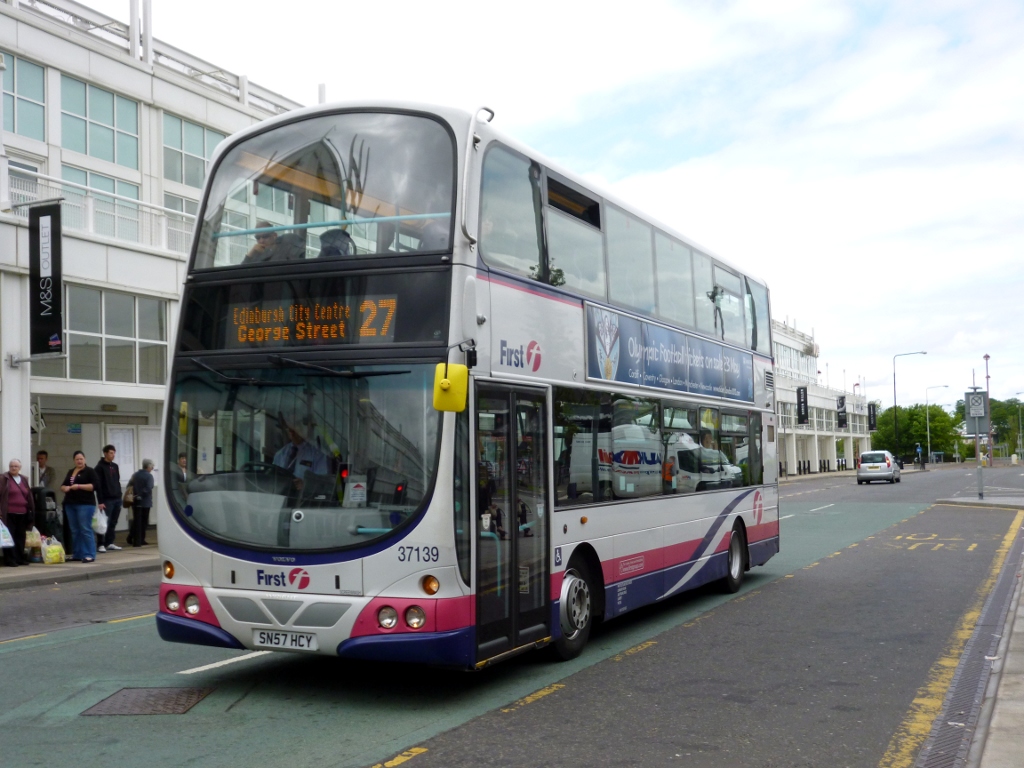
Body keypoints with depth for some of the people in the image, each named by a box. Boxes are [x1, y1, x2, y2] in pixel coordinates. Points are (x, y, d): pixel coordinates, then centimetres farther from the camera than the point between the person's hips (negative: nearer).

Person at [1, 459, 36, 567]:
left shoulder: (24, 479, 16)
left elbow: (29, 496, 18)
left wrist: (31, 510, 15)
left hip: (22, 514, 5)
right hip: (9, 514, -5)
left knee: (21, 536, 8)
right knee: (9, 536, -3)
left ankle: (21, 558, 14)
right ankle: (10, 559, 0)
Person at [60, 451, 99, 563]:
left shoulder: (90, 471, -1)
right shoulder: (70, 472, 18)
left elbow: (95, 485, -11)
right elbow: (63, 485, 21)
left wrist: (79, 486, -17)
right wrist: (65, 488, -3)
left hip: (85, 504, -6)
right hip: (70, 504, 7)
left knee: (86, 530, -9)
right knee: (74, 531, 8)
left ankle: (90, 555, -8)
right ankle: (76, 554, 14)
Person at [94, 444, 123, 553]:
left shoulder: (115, 466, 16)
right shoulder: (100, 467, -6)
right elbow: (98, 485, -11)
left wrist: (119, 496, 12)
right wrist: (100, 501, -16)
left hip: (117, 499, 7)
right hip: (107, 500, -7)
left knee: (113, 522, 8)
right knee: (105, 523, -7)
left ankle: (109, 543, 14)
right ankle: (100, 544, -4)